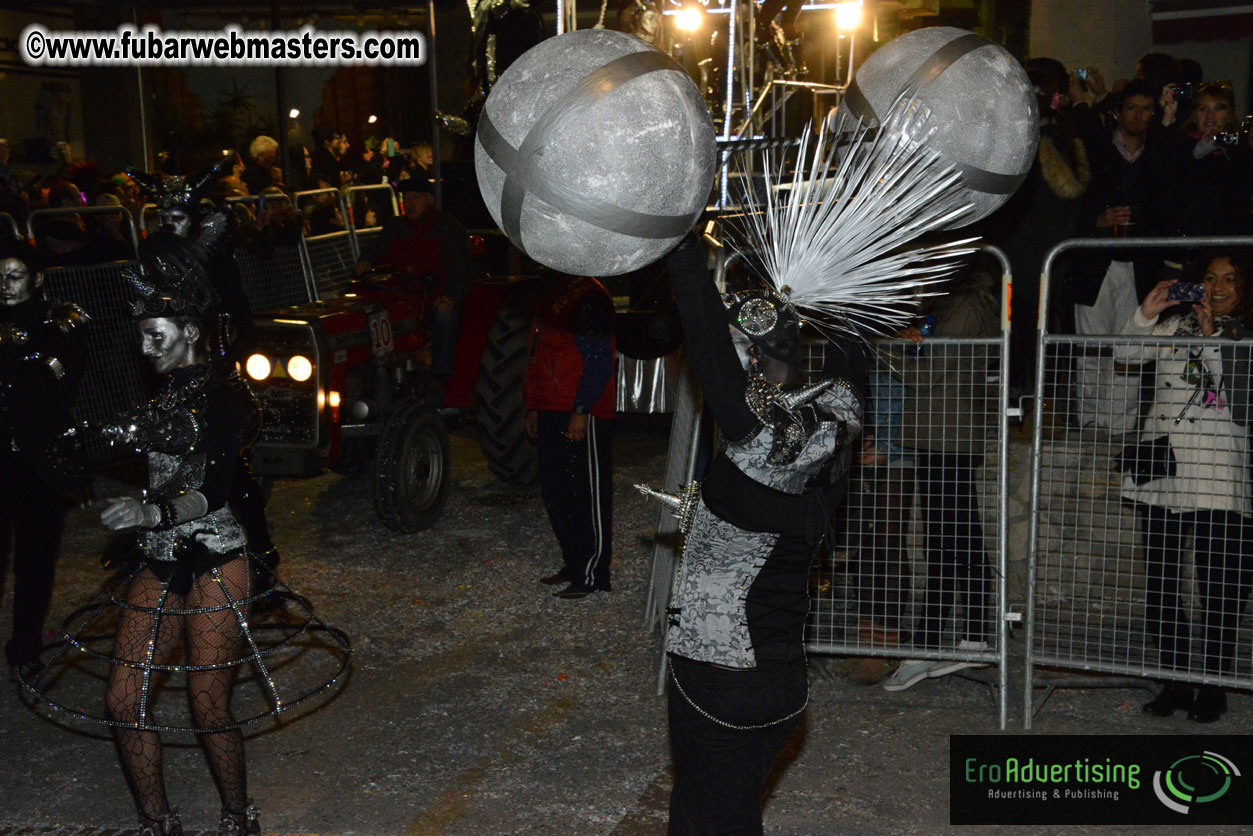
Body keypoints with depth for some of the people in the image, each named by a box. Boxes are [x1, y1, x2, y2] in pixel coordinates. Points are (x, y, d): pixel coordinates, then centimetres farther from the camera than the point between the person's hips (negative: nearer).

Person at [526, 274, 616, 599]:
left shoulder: (590, 299, -11)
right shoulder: (551, 298, 17)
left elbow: (598, 360, -16)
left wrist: (581, 412, -20)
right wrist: (534, 408, 19)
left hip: (582, 416, -9)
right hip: (551, 414, 9)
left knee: (589, 494, -3)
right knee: (554, 492, 13)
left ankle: (592, 577, 2)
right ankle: (573, 564, 24)